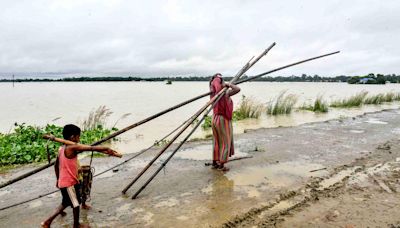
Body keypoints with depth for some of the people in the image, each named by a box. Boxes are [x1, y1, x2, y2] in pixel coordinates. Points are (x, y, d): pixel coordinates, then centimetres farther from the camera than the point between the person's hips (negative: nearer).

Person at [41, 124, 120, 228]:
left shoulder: (61, 148, 6)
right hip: (69, 183, -9)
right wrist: (107, 149, -26)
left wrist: (58, 179, 25)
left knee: (66, 203, 25)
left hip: (63, 181, 9)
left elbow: (56, 165, 16)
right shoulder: (72, 147, -22)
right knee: (76, 204, 9)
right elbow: (92, 148, -28)